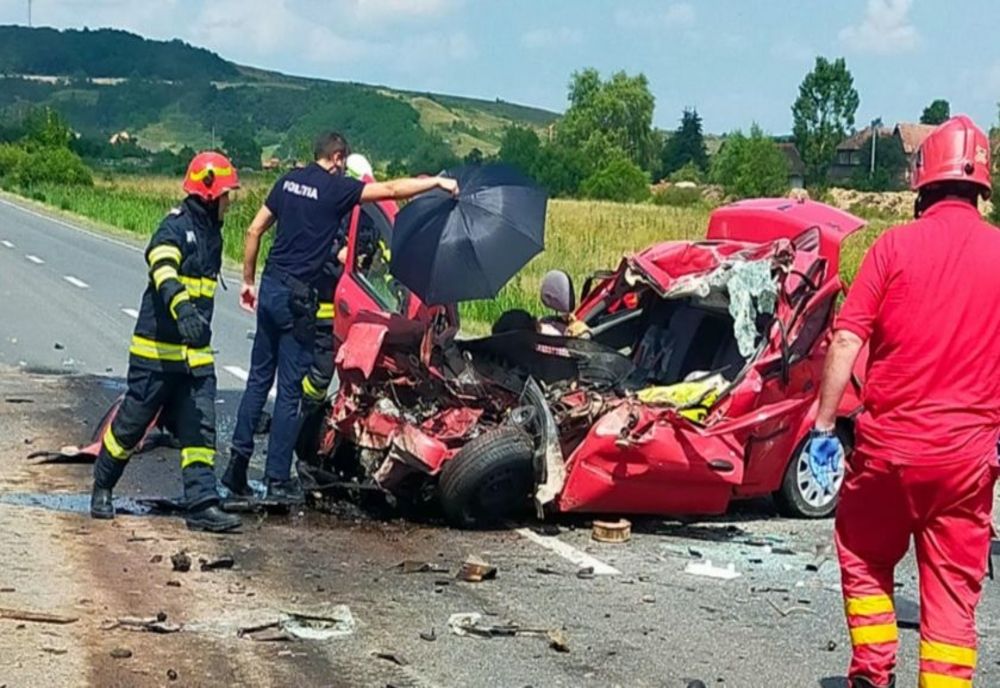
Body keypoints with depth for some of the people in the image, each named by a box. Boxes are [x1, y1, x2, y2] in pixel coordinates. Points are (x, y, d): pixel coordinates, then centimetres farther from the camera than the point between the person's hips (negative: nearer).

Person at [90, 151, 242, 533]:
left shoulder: (211, 230, 14)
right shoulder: (175, 226, -14)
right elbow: (164, 271, -34)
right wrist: (182, 308, -51)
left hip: (197, 353, 7)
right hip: (158, 348, -7)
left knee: (200, 427, -2)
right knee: (133, 420, 5)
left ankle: (203, 504, -3)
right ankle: (102, 487, 25)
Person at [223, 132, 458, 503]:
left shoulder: (288, 181, 10)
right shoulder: (336, 188, -8)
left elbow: (254, 230, 11)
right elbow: (391, 189, -9)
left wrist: (248, 280, 19)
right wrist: (437, 182, 2)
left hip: (270, 288, 7)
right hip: (297, 297, -7)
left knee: (259, 378, 15)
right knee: (290, 389, 0)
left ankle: (238, 459, 11)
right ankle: (278, 479, 4)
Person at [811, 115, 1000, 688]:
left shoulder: (896, 245, -5)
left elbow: (847, 342, -8)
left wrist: (824, 425, -3)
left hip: (889, 441, -1)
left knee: (865, 559, 19)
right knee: (953, 587, 9)